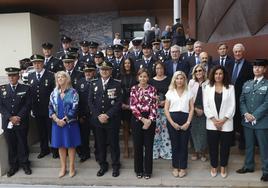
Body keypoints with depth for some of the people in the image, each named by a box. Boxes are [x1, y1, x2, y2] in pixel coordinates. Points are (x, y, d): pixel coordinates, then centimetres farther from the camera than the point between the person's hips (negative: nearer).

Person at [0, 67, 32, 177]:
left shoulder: (25, 89, 1)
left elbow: (27, 105, -5)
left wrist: (19, 117, -15)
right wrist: (10, 117, -12)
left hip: (21, 123, -1)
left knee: (22, 144, 8)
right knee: (11, 145, 9)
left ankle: (24, 164, 23)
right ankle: (13, 166, 22)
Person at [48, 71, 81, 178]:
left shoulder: (73, 92, -5)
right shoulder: (54, 93, 7)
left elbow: (74, 108, -11)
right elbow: (50, 108, 3)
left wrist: (64, 120, -14)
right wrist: (56, 119, -12)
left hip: (70, 123, -3)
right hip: (57, 123, 3)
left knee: (71, 145, 6)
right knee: (61, 145, 10)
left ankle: (71, 167, 18)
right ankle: (63, 167, 22)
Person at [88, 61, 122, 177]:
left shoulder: (116, 84, -1)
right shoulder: (94, 84, 8)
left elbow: (119, 102, -8)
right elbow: (90, 101, 4)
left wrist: (107, 115, -15)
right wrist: (98, 115, -8)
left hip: (112, 120, -3)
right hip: (98, 119, 3)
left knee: (114, 144, 7)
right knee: (100, 144, 11)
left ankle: (115, 166, 23)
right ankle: (103, 165, 27)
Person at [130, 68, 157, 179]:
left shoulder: (152, 89, 1)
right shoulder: (134, 89, 1)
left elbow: (154, 106, -3)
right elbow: (133, 106, -7)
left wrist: (149, 120, -13)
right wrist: (143, 119, -12)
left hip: (150, 120, 0)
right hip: (137, 119, 0)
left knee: (148, 145, 6)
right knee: (137, 145, 8)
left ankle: (148, 171, 20)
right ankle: (139, 170, 23)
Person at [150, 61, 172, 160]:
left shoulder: (168, 80, 4)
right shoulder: (151, 81, 7)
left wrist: (165, 101, -12)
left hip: (166, 107, -1)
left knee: (165, 129, -1)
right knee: (155, 129, 2)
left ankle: (166, 151, 9)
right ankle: (155, 151, 13)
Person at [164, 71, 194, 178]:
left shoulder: (188, 93, 8)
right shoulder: (170, 92, 6)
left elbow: (191, 109, 4)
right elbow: (166, 109, 2)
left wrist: (188, 122, -7)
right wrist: (172, 122, -7)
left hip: (185, 120, 0)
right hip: (172, 120, 0)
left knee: (184, 144, 4)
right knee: (174, 144, 7)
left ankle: (183, 168, 18)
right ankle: (175, 167, 21)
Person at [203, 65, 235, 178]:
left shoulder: (230, 88, 2)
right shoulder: (208, 88, 5)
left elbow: (232, 106, -3)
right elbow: (206, 106, 0)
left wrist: (223, 120, -11)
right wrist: (214, 120, -9)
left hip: (226, 123, -1)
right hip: (212, 123, 1)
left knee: (225, 146, 8)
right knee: (212, 146, 8)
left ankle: (223, 167, 26)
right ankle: (214, 166, 25)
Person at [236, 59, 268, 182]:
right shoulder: (246, 84, 12)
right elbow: (242, 101, 8)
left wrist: (254, 116, -16)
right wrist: (245, 114, -9)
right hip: (247, 121, 5)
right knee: (249, 145, 16)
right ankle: (248, 166, 30)